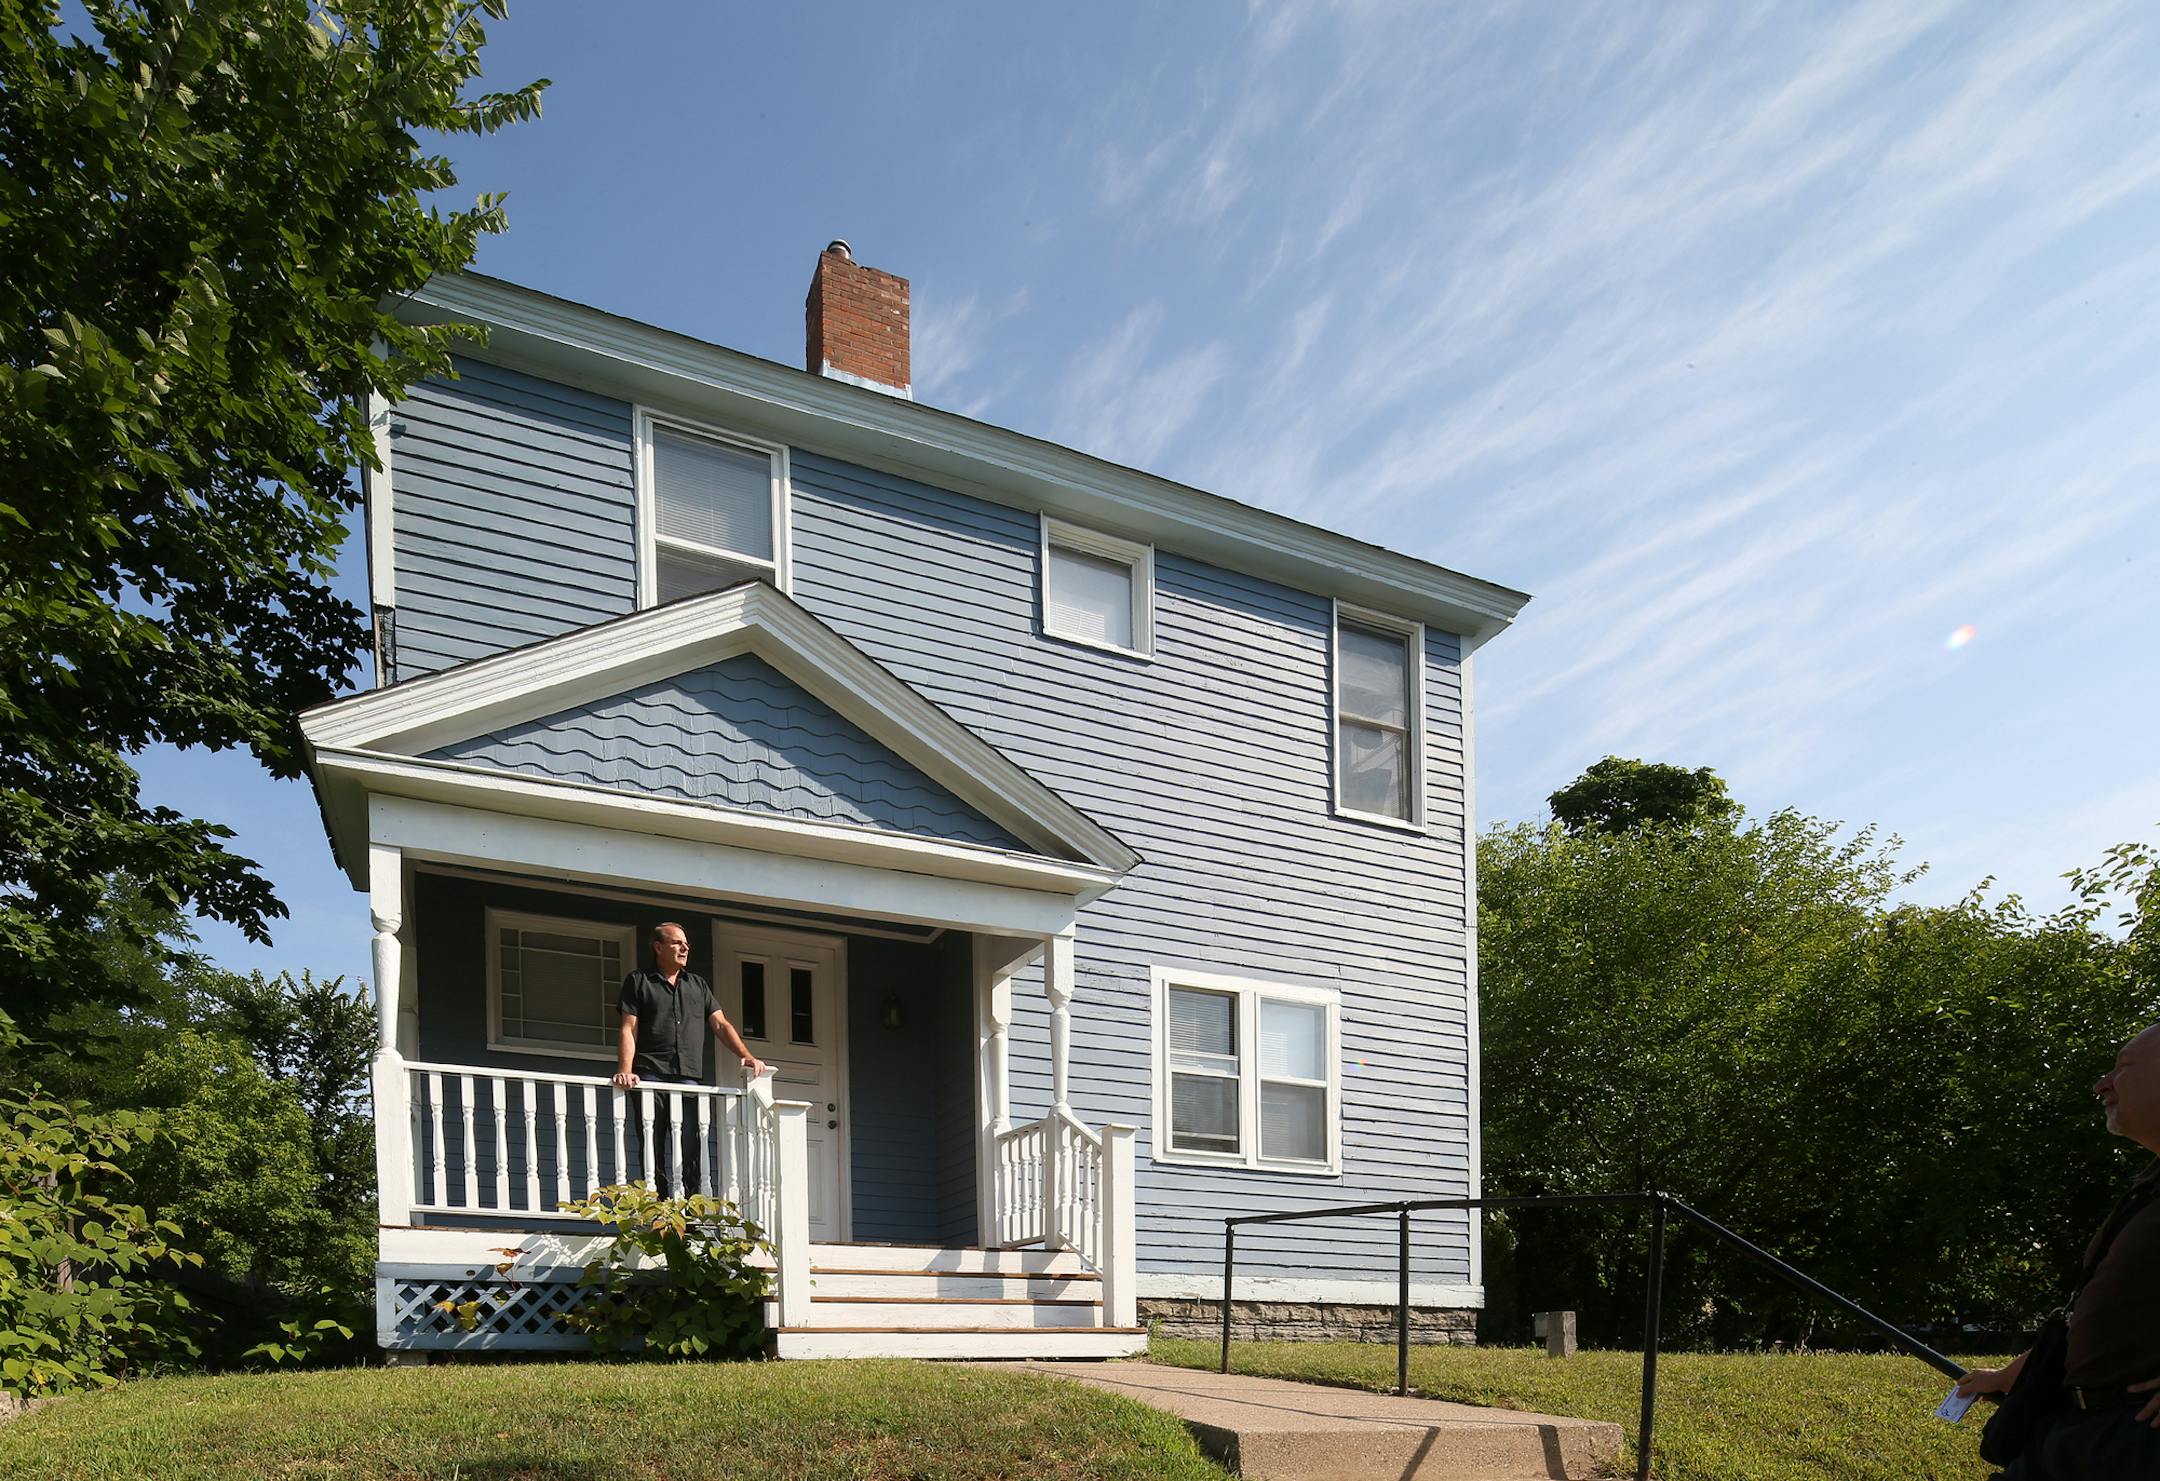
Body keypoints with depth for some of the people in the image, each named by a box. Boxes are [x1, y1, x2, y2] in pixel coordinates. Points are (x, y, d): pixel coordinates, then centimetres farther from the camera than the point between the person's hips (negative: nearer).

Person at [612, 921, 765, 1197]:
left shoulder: (698, 984, 23)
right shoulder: (638, 981, 12)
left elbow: (721, 1024, 16)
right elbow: (628, 1030, 2)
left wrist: (748, 1057, 1)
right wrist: (625, 1070, -14)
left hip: (689, 1078, 3)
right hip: (650, 1077, -3)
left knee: (692, 1151, -4)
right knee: (652, 1151, -3)